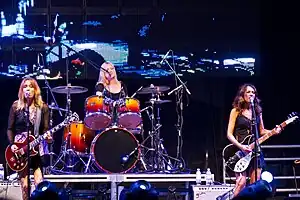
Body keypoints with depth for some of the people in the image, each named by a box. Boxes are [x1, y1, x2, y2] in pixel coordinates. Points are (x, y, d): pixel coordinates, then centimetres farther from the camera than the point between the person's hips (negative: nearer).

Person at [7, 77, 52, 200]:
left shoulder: (43, 107, 5)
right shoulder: (16, 106, 3)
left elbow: (45, 128, 3)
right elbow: (10, 129, 6)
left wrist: (47, 137, -19)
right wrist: (12, 144, -7)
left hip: (37, 147, 0)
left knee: (39, 182, -13)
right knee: (24, 185, -3)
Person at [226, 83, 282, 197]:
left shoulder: (257, 111, 12)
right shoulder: (236, 111, -2)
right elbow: (229, 134, -5)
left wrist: (273, 131, -1)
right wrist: (240, 146, -19)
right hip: (240, 150, -5)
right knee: (241, 183, -16)